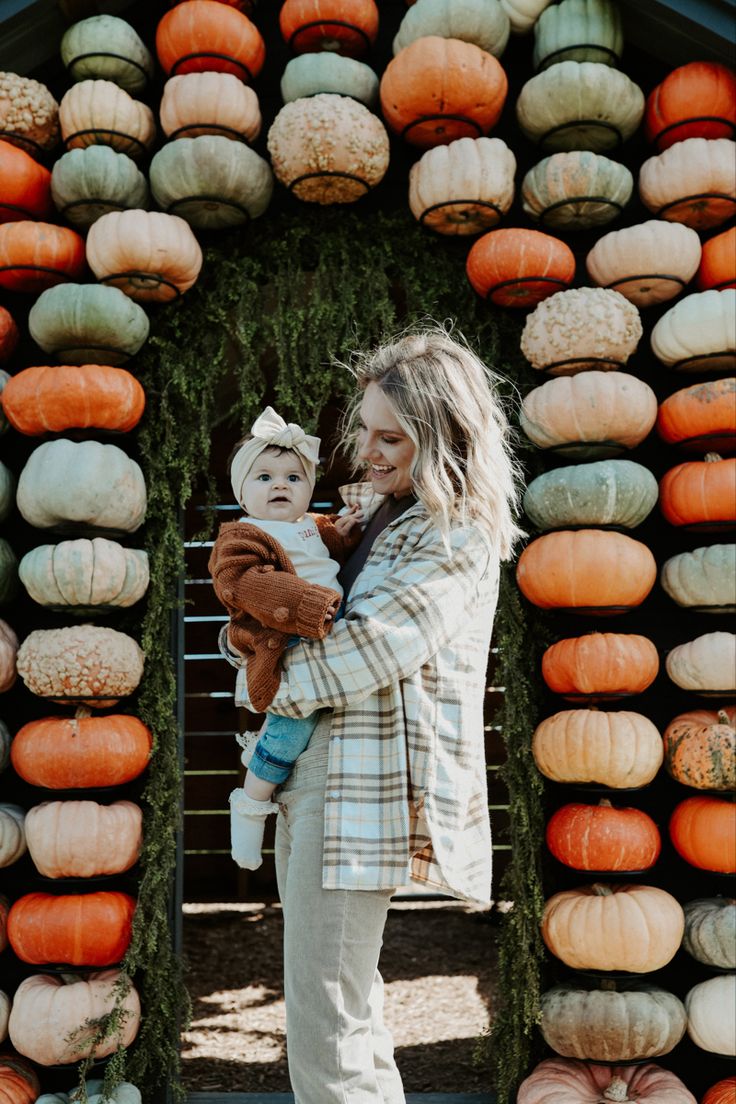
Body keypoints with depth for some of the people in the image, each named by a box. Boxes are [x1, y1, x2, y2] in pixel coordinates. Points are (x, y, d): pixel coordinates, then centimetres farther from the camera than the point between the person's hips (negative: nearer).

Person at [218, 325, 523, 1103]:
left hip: (369, 787, -9)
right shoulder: (369, 509, 15)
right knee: (350, 1002, 21)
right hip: (313, 772, 9)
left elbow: (370, 651, -18)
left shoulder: (459, 535, -11)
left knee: (323, 1027, -4)